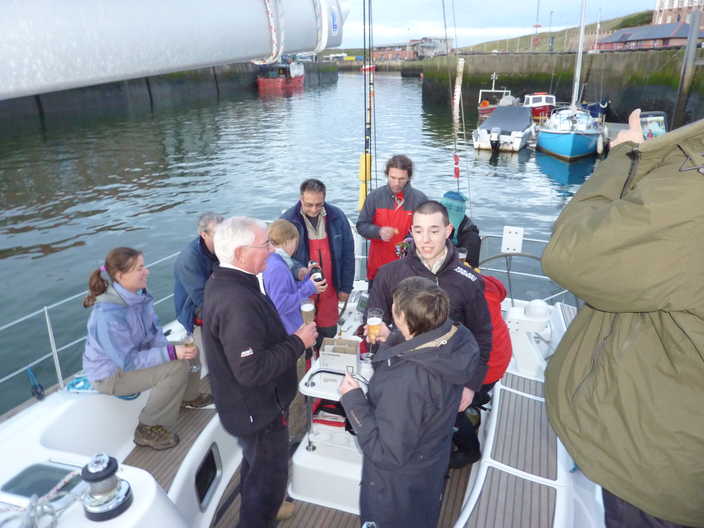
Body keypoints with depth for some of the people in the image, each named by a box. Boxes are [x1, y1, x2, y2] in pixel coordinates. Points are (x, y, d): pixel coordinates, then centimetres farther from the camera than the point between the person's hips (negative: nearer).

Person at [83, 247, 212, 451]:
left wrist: (168, 349, -21)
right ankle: (149, 429, -7)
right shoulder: (108, 314, -33)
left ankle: (188, 395, 26)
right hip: (111, 375, -8)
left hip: (128, 357, 8)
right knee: (178, 366, -24)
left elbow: (154, 331, -2)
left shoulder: (138, 294, -10)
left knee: (188, 351, 0)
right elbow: (129, 361, -29)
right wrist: (171, 353, -33)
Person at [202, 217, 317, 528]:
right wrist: (298, 343, -24)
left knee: (255, 465, 32)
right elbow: (252, 371, -35)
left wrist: (290, 338, 5)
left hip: (247, 404, 10)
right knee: (269, 476, 14)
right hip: (258, 411, -10)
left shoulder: (221, 282, -1)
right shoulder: (237, 303, -35)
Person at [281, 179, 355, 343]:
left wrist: (346, 287, 4)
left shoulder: (337, 217, -5)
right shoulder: (287, 220, -12)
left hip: (329, 289, 2)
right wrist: (297, 269, -29)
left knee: (329, 332, 14)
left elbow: (348, 254, 2)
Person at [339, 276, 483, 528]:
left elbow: (388, 455, -32)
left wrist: (352, 399, -27)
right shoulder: (459, 338, -22)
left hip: (399, 481, -6)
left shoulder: (405, 383, -44)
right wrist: (391, 342, 0)